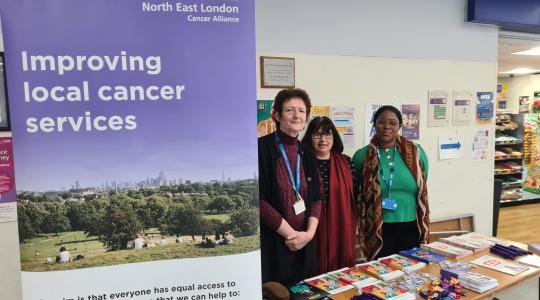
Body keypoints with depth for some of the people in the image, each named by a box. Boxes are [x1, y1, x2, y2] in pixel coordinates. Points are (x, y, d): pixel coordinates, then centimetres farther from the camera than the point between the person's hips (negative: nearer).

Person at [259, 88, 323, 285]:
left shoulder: (307, 153, 9)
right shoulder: (261, 148, -10)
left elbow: (316, 197, 8)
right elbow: (259, 199, -15)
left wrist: (309, 232, -7)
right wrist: (291, 234, -12)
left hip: (304, 245, 6)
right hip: (270, 243, -5)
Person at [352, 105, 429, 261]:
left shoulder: (416, 153, -1)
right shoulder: (362, 156, -4)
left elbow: (422, 191, 9)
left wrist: (423, 228, 11)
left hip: (411, 228, 2)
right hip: (378, 231, -2)